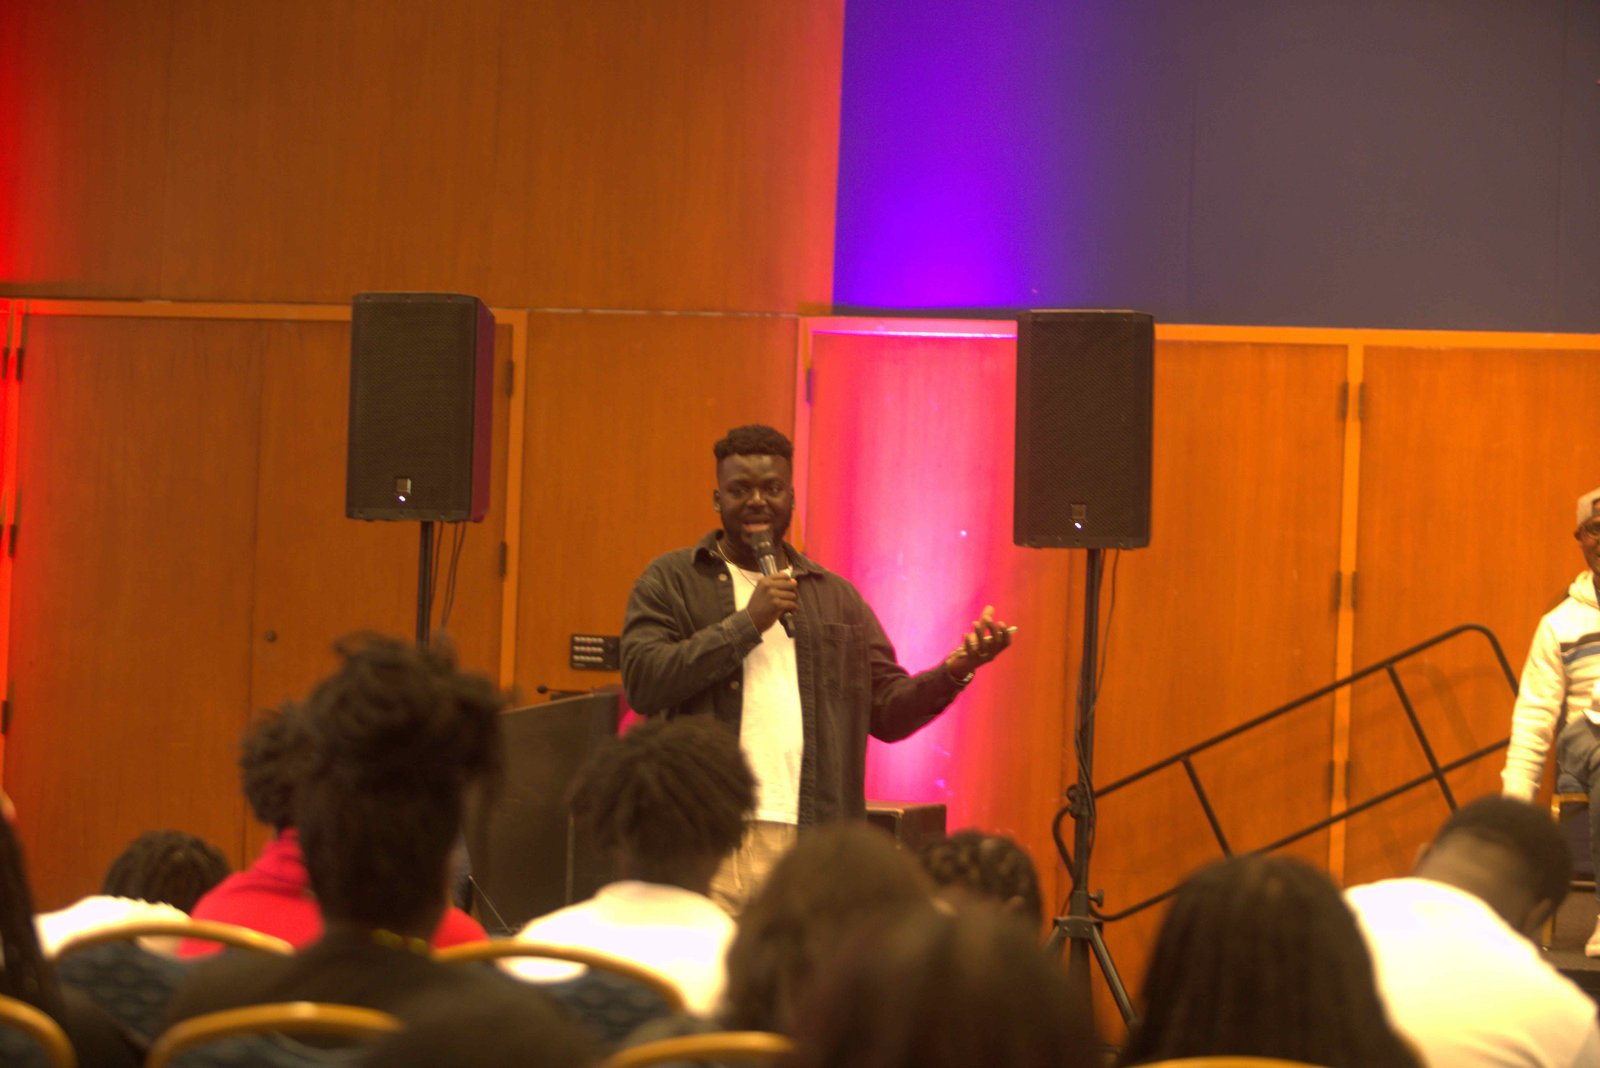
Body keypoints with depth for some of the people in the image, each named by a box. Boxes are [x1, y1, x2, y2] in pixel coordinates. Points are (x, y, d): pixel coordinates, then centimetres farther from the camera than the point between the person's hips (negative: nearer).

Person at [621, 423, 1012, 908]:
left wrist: (955, 671, -4)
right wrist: (747, 623, -9)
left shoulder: (836, 597, 19)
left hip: (812, 847, 3)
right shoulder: (671, 581, 8)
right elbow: (642, 682, -7)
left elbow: (888, 711, 15)